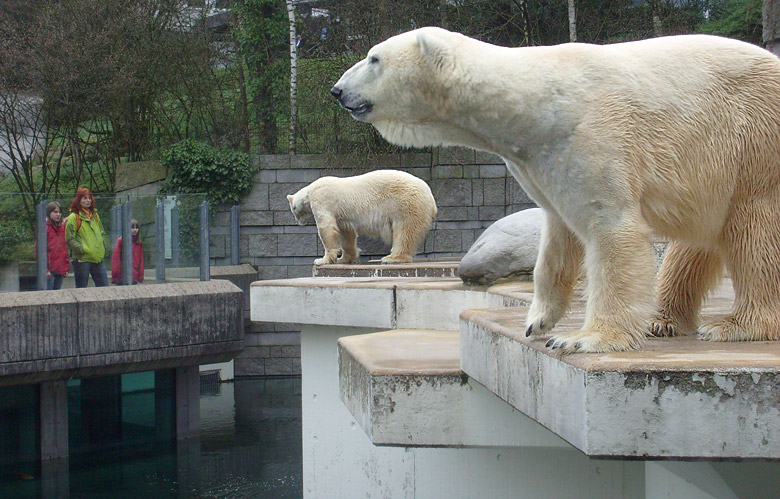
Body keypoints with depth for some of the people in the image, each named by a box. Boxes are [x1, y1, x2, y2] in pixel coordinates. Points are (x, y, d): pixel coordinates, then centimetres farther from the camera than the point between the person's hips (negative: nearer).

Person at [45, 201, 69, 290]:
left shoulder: (62, 227, 16)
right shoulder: (45, 228, -4)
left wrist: (66, 267, 13)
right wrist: (46, 269, -13)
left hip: (61, 269, 6)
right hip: (50, 269, -6)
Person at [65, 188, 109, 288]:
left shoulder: (95, 215, 16)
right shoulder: (73, 217, -5)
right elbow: (69, 239, -9)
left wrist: (103, 247, 11)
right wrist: (82, 250, -15)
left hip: (98, 258, 6)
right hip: (82, 259, -6)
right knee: (81, 289, -1)